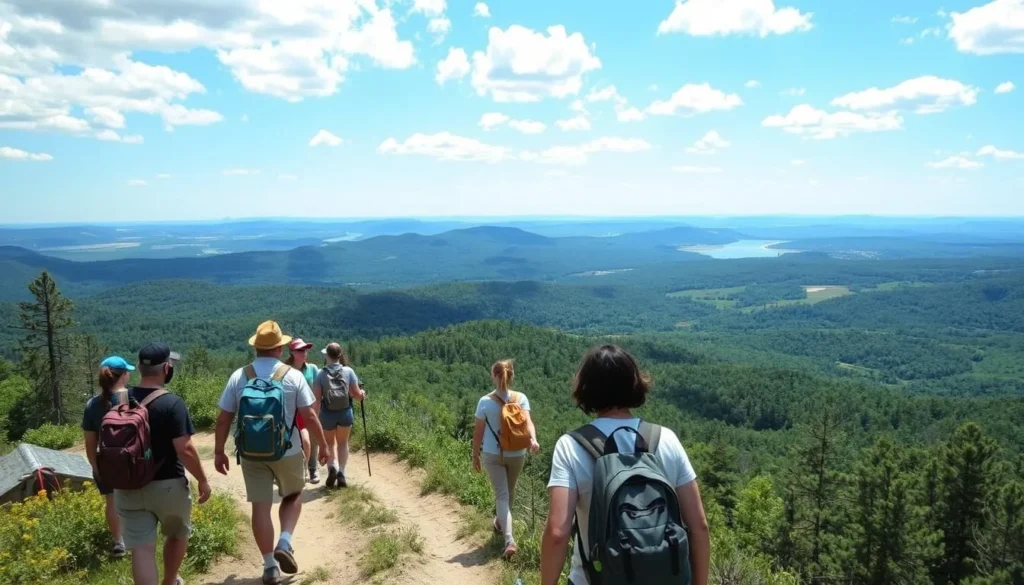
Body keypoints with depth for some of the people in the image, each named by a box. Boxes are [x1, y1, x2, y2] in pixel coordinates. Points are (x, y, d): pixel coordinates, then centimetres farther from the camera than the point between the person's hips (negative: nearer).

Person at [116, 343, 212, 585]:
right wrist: (202, 480, -9)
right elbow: (184, 449, -21)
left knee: (141, 549, 3)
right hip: (168, 486, -3)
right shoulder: (172, 403, -18)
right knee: (177, 535, 23)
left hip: (129, 488, 4)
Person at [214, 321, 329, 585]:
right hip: (288, 451, -1)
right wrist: (323, 445, 4)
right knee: (293, 496, 21)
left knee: (260, 507, 9)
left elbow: (223, 419, -1)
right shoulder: (293, 376, -8)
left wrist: (219, 452, 10)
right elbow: (310, 416, -8)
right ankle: (285, 544, 2)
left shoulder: (239, 377, -2)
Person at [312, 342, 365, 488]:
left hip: (327, 414, -1)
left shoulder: (321, 374, -9)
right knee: (343, 442, 19)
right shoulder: (348, 371, -7)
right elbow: (357, 395, -3)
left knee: (330, 443, 21)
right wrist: (362, 394, 19)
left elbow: (316, 399, -10)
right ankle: (341, 473, 6)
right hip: (345, 412, 1)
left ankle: (333, 466, -4)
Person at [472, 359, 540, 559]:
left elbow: (478, 432, -5)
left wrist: (475, 455, 5)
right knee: (510, 491, 24)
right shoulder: (521, 398, -8)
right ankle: (500, 522, 47)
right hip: (516, 454, 2)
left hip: (492, 454, -2)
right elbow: (528, 421, -24)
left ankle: (510, 541, -14)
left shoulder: (485, 402, -11)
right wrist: (533, 440, -33)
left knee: (502, 495, 0)